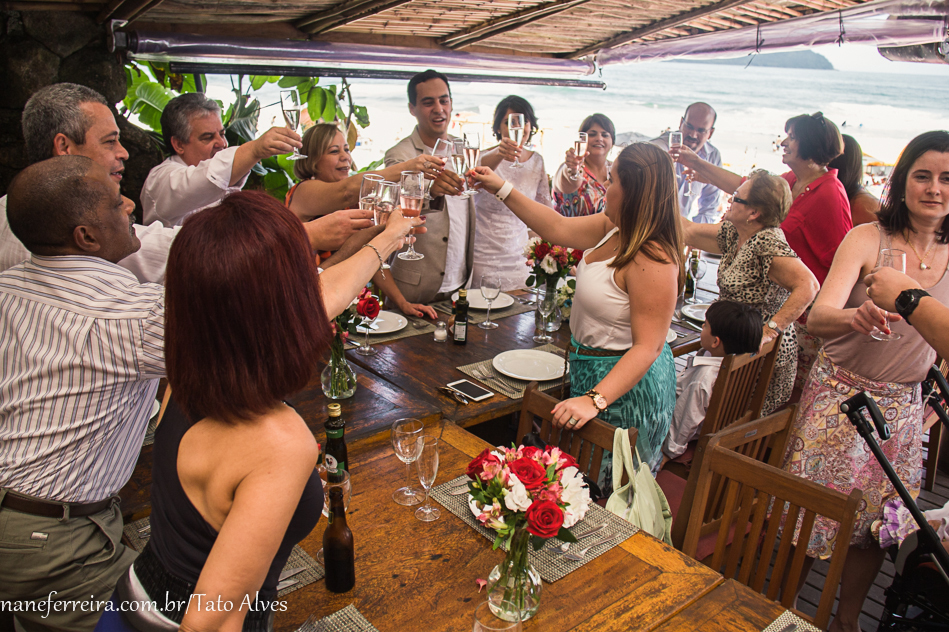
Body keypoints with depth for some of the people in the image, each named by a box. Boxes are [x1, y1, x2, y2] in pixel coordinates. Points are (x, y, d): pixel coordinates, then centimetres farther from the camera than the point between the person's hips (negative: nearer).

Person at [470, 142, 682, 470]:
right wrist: (502, 189, 11)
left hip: (624, 385, -9)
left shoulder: (653, 262, -29)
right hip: (590, 368, 9)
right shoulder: (613, 229, 0)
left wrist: (593, 400, -36)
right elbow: (557, 227, 10)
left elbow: (648, 347, -30)